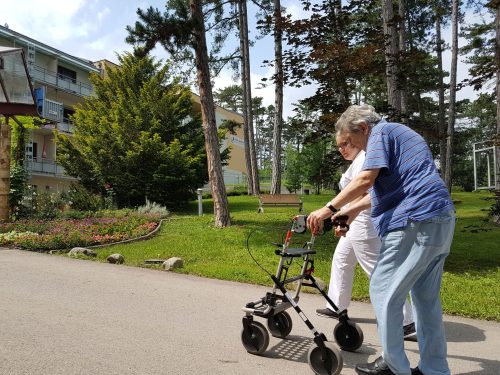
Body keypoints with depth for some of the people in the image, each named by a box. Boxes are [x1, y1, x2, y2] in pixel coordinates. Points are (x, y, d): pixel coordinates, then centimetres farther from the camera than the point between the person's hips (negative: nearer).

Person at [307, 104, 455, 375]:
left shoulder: (381, 132, -3)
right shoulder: (401, 135, 27)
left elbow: (365, 180, -18)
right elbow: (383, 189, 28)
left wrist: (329, 209, -13)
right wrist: (352, 209, 26)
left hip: (414, 222, -10)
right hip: (441, 222, 10)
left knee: (384, 293, -1)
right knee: (427, 299, 14)